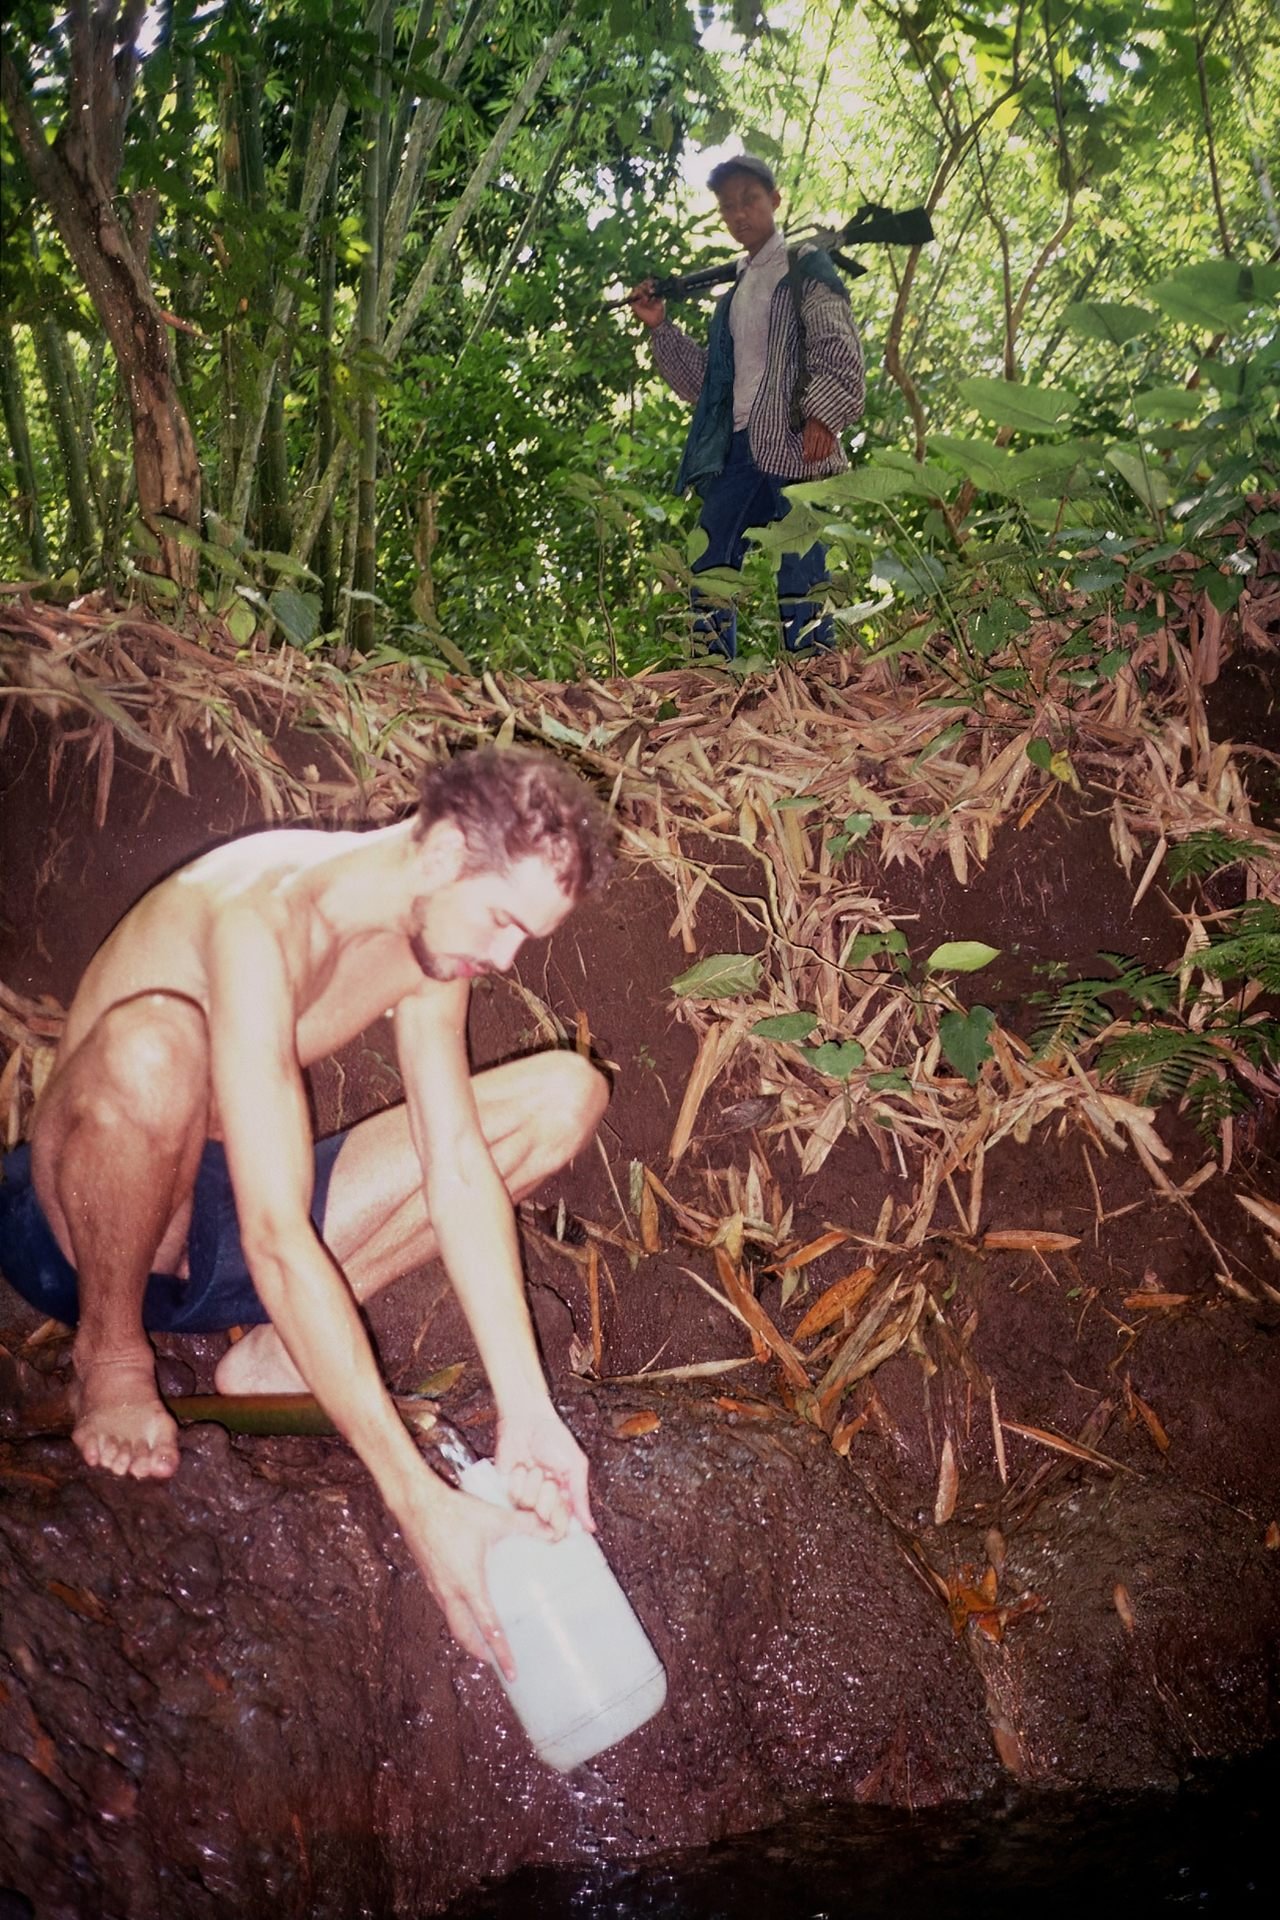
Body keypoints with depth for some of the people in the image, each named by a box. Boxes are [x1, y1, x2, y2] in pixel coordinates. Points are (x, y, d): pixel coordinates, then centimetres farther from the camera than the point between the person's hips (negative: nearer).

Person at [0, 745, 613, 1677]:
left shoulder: (430, 932, -6)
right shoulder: (262, 917, -32)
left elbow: (460, 1171, -11)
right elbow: (277, 1244, -39)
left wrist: (526, 1413, -21)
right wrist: (422, 1503, -41)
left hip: (223, 1229, 7)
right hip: (83, 1223, -7)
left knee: (567, 1092, -2)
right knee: (151, 1043, -42)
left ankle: (275, 1354, -5)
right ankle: (112, 1351, -11)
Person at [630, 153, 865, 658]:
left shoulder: (804, 269, 8)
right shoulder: (733, 291, 26)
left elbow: (839, 349, -5)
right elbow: (704, 379, 26)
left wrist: (822, 414, -20)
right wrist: (660, 328, 16)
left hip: (794, 445, -7)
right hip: (738, 448, 7)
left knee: (799, 574, -13)